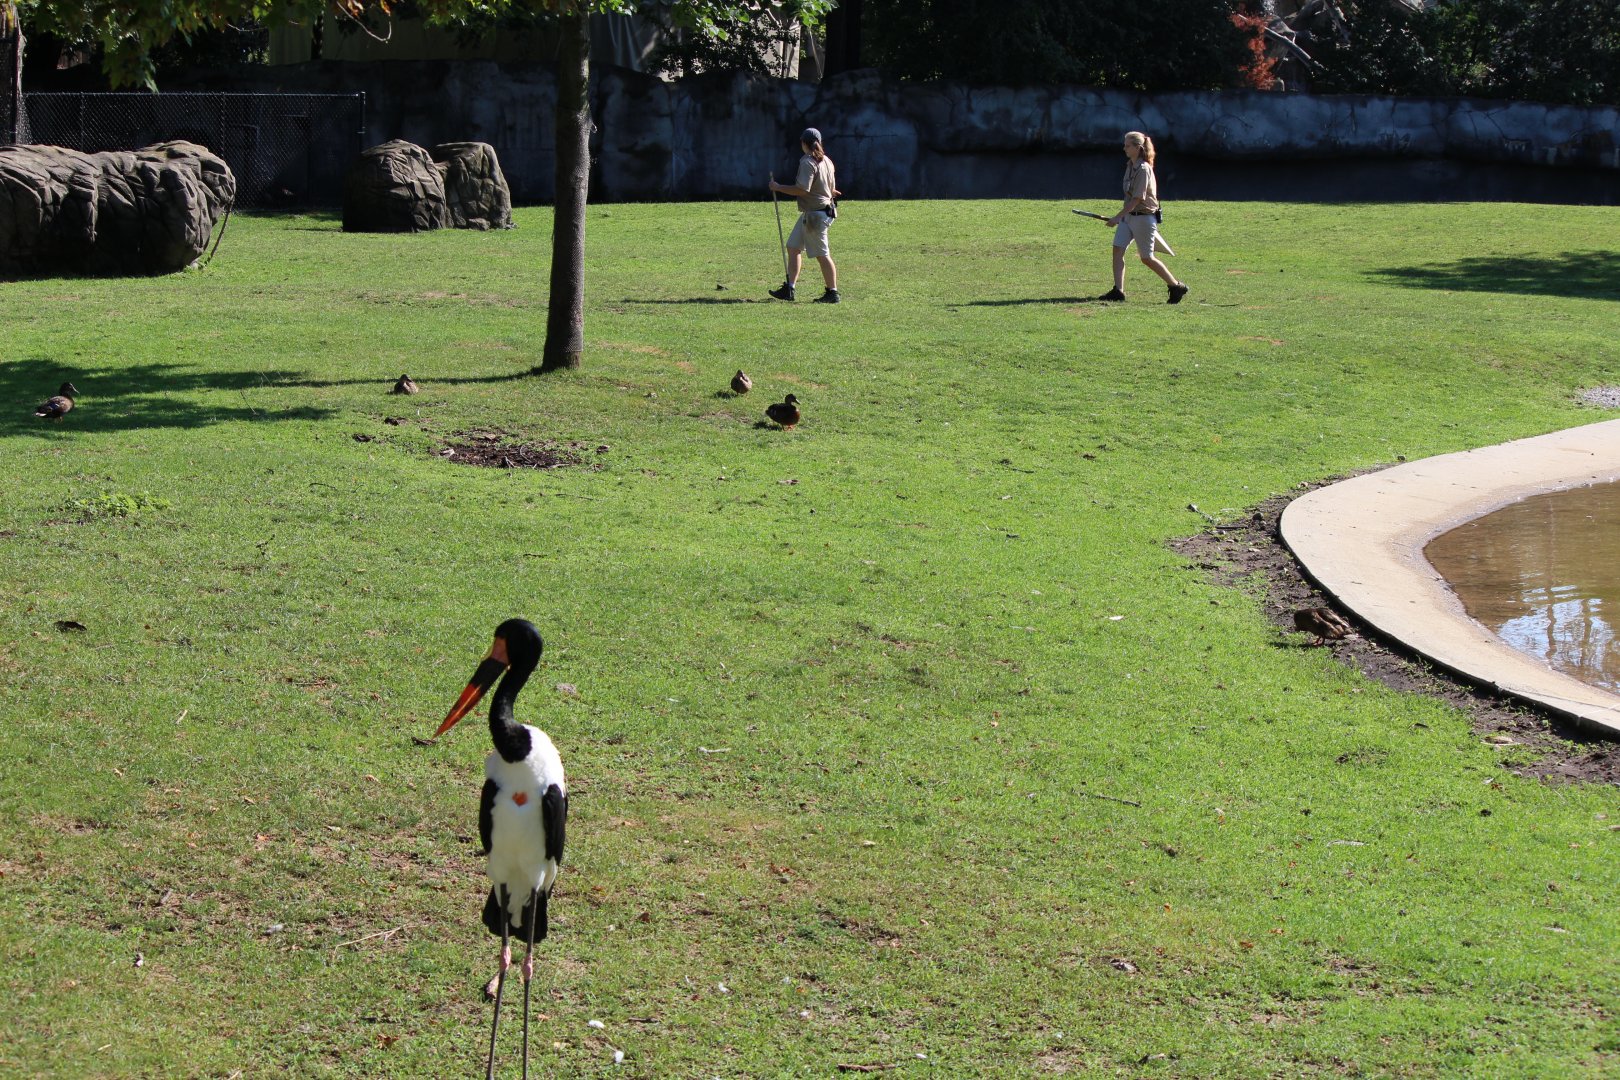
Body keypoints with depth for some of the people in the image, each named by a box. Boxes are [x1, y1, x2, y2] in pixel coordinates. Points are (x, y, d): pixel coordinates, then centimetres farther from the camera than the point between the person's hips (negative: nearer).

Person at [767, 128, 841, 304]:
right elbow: (832, 188, 19)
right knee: (793, 247, 13)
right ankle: (789, 289, 15)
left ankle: (832, 292, 2)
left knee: (822, 254, -3)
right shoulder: (826, 161, 10)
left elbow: (802, 189, -25)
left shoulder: (807, 162, -17)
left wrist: (778, 187, -15)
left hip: (815, 214, -10)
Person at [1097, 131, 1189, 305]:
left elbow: (1136, 199, -22)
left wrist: (1117, 217, -22)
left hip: (1144, 217, -8)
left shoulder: (1143, 169, -19)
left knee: (1147, 258, 0)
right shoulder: (1130, 165, 8)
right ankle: (1118, 290, -4)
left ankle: (1177, 287, 14)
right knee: (1118, 249, -5)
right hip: (1128, 215, 8)